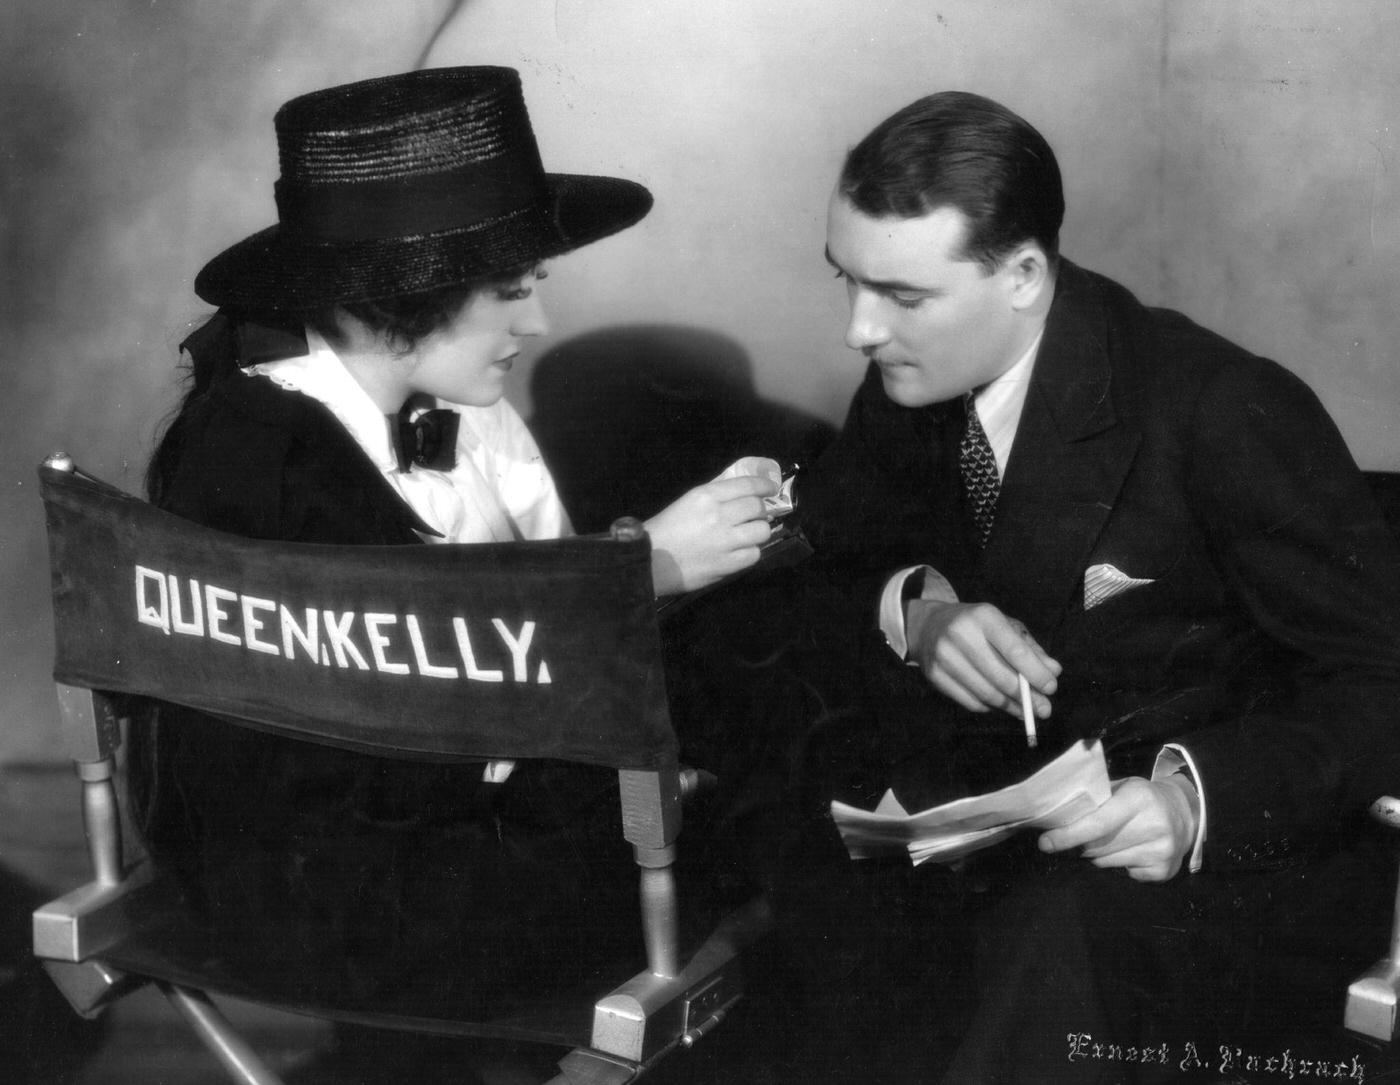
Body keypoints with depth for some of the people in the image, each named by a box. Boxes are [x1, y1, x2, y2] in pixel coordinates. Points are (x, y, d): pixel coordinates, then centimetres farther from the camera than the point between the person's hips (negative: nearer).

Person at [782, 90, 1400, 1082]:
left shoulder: (1226, 416, -19)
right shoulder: (913, 382, -3)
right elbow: (830, 546, 12)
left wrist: (1200, 796, -34)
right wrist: (915, 609, -11)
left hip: (1245, 840, -6)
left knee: (1065, 935, -37)